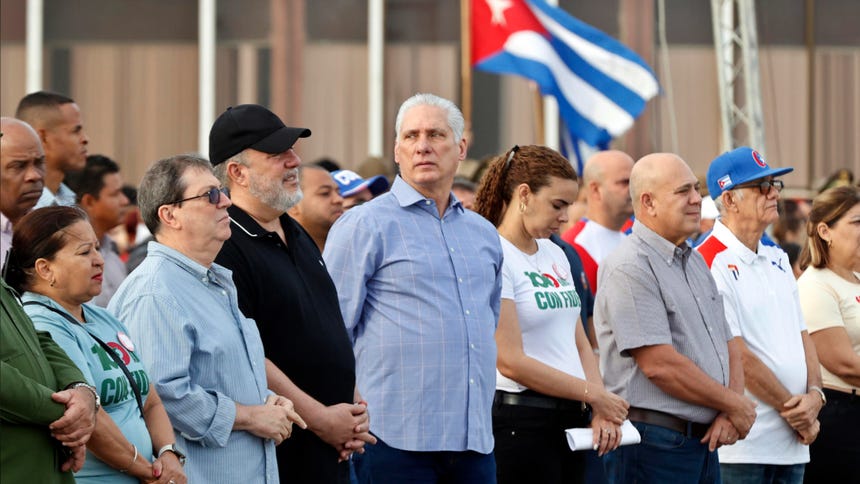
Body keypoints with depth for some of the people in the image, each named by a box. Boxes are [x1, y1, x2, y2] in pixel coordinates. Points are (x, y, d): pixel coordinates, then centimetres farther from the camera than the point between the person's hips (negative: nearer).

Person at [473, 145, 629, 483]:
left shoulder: (555, 255, 15)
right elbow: (511, 363, -17)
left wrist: (602, 411, 0)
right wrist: (594, 394, -12)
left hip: (570, 418, 8)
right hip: (519, 423, -8)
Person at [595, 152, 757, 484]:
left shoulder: (695, 262, 18)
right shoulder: (630, 268, -12)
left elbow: (728, 347, 18)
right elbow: (659, 364, -19)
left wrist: (729, 414, -2)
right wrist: (735, 405, -9)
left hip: (704, 442, 8)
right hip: (653, 445, -8)